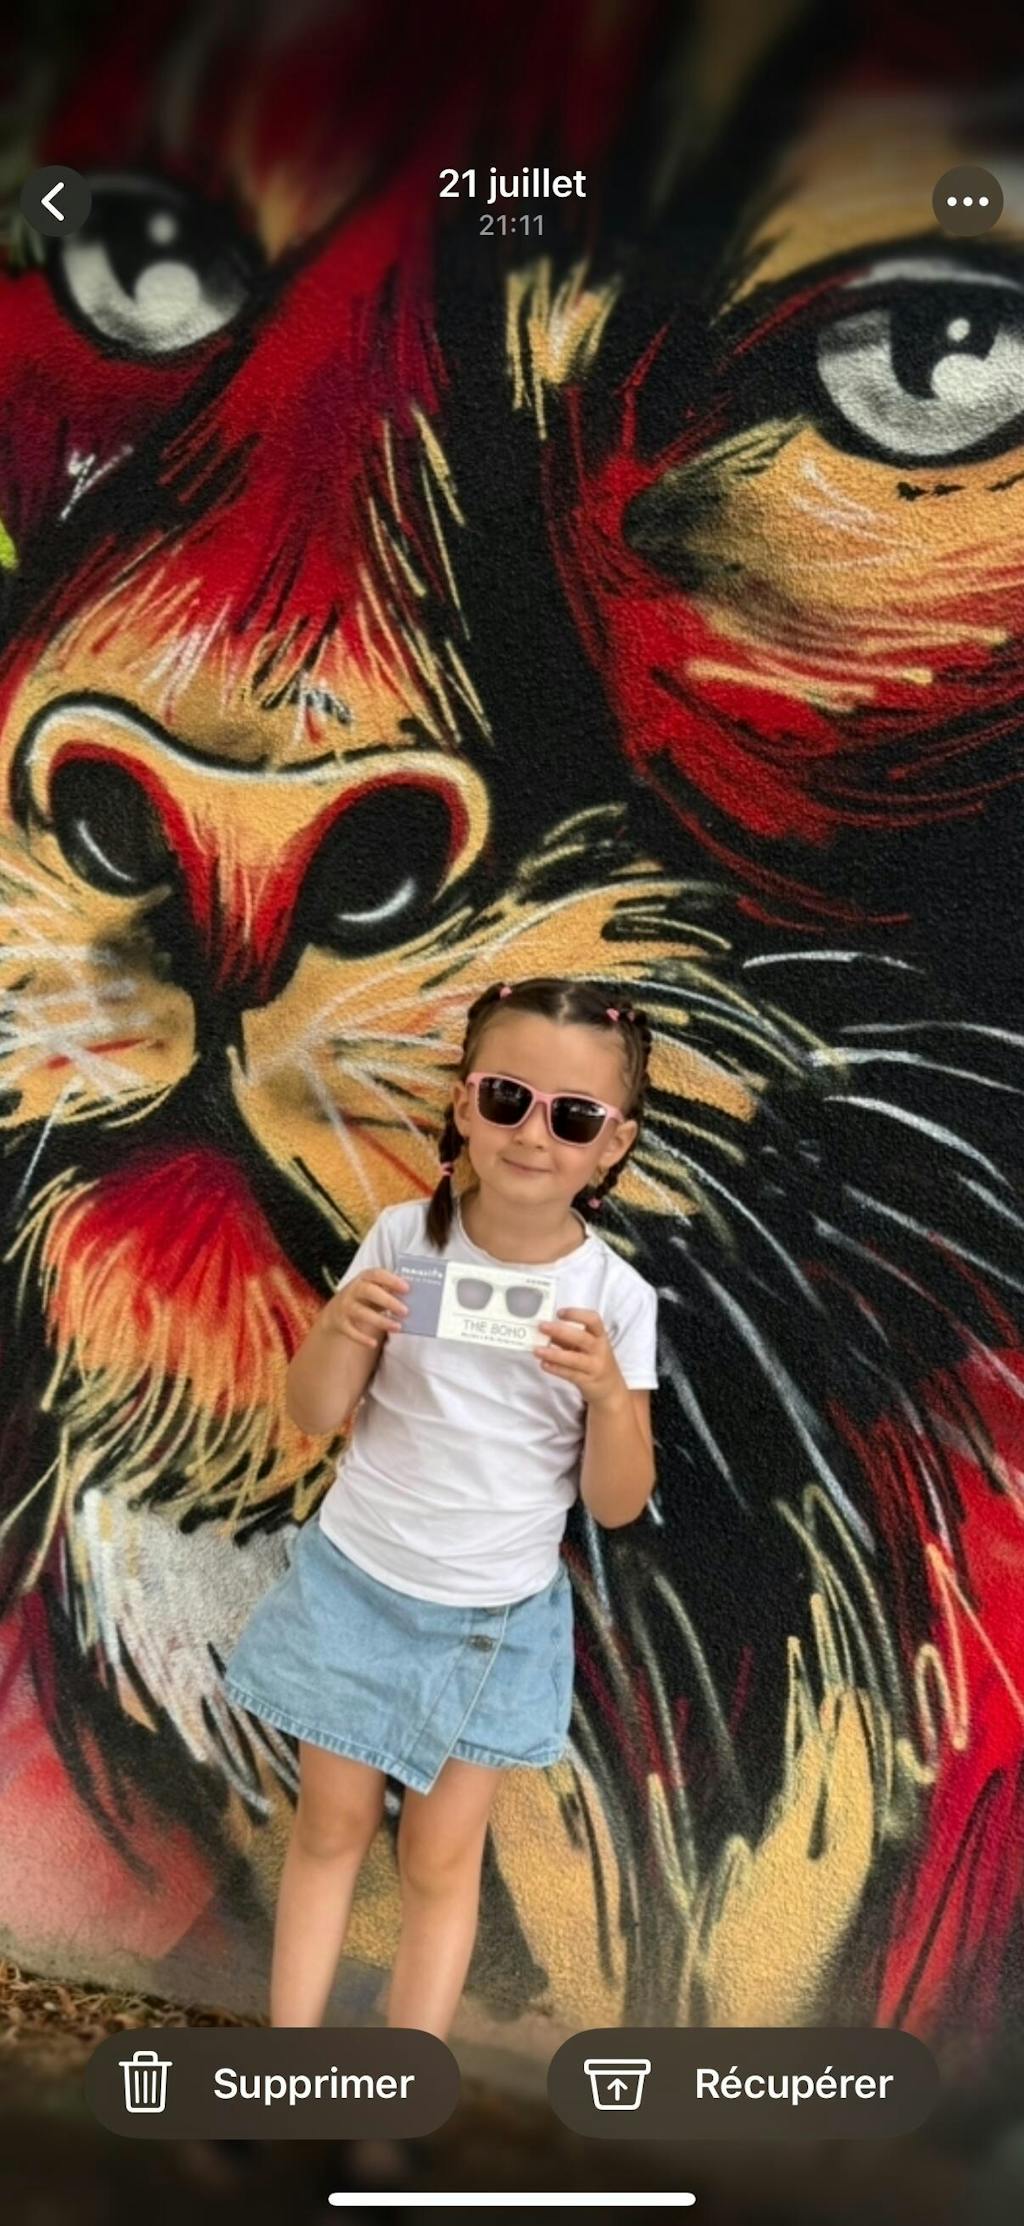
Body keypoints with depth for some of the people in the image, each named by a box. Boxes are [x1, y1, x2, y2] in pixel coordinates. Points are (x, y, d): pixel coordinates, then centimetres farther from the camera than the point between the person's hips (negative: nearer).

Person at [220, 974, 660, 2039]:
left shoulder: (617, 1298, -13)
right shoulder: (402, 1236, -12)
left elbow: (616, 1504, -9)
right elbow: (312, 1419, -6)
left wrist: (612, 1390, -27)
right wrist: (341, 1330, -26)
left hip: (496, 1617, 0)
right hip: (354, 1583, 1)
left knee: (440, 1859, 13)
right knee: (331, 1826, 16)